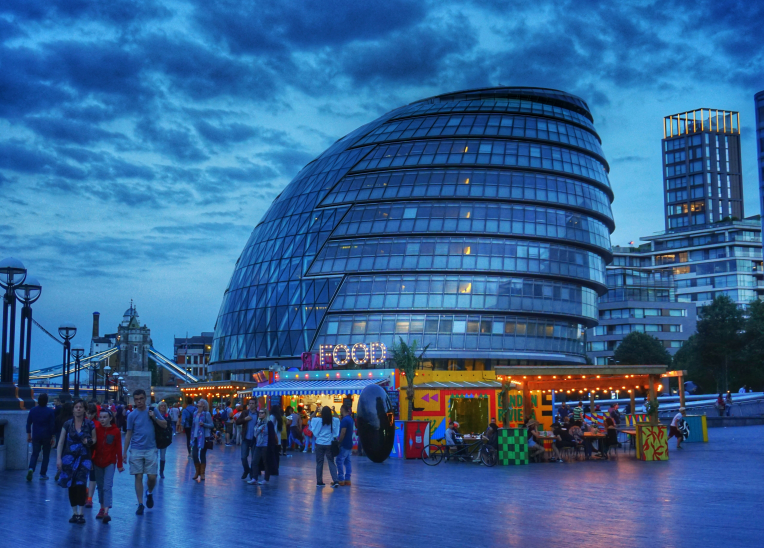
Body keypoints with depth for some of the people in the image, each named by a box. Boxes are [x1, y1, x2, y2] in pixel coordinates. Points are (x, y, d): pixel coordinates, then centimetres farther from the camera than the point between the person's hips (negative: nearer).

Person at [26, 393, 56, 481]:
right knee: (46, 455, 9)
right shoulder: (50, 411, -7)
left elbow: (28, 423, 4)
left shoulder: (32, 410, 1)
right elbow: (52, 425, -7)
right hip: (46, 436, -2)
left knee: (34, 454, 9)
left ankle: (31, 469, -17)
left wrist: (29, 435, 13)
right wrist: (53, 437, -1)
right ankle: (43, 474, 8)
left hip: (36, 436, 2)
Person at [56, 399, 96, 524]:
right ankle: (74, 513, 14)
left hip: (84, 458, -1)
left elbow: (94, 439, 13)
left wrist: (90, 441, -11)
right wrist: (58, 458, -4)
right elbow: (61, 442, 3)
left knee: (81, 484, -11)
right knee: (71, 486, 4)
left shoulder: (89, 424, 2)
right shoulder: (67, 424, 2)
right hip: (69, 458, 1)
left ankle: (80, 514, -6)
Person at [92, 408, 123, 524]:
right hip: (97, 462, 3)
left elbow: (118, 449, -3)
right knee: (100, 486, 10)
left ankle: (106, 512, -18)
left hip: (110, 463, -3)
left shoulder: (116, 431, -7)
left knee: (107, 486, -11)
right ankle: (102, 508, 22)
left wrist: (120, 464, -1)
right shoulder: (96, 428, -3)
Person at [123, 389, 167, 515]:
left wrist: (154, 418, -13)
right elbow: (129, 434, 4)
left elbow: (164, 425, 3)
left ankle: (150, 493, 29)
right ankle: (140, 504, 9)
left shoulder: (152, 411, 3)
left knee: (152, 477, -2)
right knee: (138, 477, 0)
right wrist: (124, 451, 2)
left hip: (150, 449, 0)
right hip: (136, 450, 0)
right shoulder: (132, 415, 1)